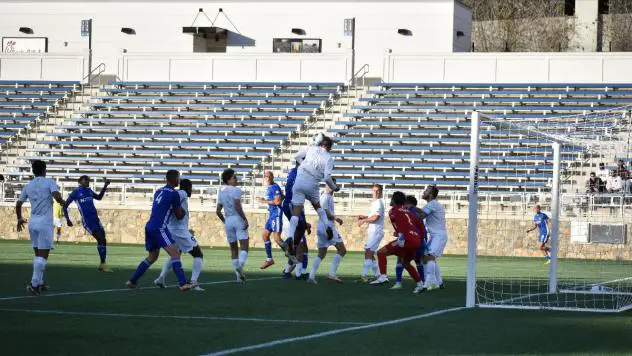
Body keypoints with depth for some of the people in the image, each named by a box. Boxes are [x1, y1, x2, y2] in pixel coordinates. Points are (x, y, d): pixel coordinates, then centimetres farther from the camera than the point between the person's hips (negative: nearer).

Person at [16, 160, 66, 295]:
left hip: (33, 223, 6)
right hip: (45, 223, -6)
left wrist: (19, 219, 32)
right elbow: (57, 197, -19)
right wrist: (62, 202, 3)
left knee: (38, 254, 15)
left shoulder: (28, 186, 11)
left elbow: (18, 205, 16)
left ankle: (39, 283, 17)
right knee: (43, 255, -6)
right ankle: (34, 284, -14)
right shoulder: (49, 182, -4)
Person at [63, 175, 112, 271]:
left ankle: (103, 264, 13)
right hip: (87, 220, -7)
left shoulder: (89, 191, 16)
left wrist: (105, 186, 22)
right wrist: (68, 220, -5)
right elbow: (65, 206, 0)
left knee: (102, 240, 3)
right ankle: (103, 264, -14)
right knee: (100, 238, -18)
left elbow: (99, 197, 33)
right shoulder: (75, 192, -3)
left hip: (95, 219, 7)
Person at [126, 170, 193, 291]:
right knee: (175, 253, -11)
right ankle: (183, 283, -23)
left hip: (150, 226, 8)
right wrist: (184, 212, 25)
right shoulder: (174, 194, -5)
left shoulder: (159, 191, 16)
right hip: (159, 228, -8)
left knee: (152, 257, 22)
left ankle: (132, 281, 24)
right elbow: (179, 215, 4)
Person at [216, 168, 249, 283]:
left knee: (233, 248, 11)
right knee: (244, 246, -8)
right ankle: (240, 265, -34)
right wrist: (245, 219, -15)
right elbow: (237, 207, -20)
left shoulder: (221, 192, 12)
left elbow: (218, 211, 13)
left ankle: (239, 275, 10)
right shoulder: (236, 190, -8)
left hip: (228, 221, 6)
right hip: (238, 219, -6)